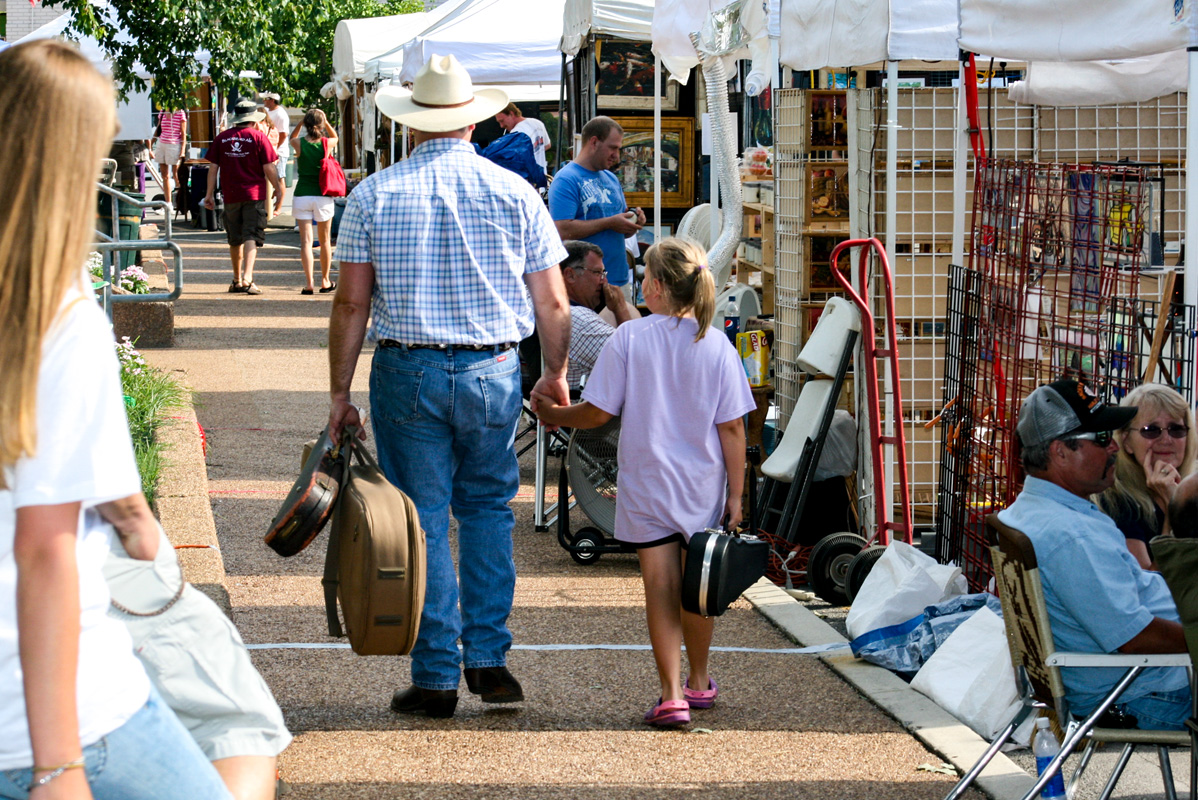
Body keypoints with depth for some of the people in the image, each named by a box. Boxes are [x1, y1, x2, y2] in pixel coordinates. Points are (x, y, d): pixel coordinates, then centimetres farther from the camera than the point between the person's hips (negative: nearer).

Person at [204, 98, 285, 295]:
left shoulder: (221, 138, 5)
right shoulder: (258, 137, -4)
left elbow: (213, 168, 6)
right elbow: (269, 168, -6)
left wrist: (210, 194, 11)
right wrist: (279, 190, 3)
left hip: (231, 196, 3)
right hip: (254, 195, -3)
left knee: (235, 240, 15)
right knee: (251, 236, -7)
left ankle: (237, 280, 25)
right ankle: (247, 277, -24)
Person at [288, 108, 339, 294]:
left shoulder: (299, 143, -5)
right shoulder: (327, 143, -4)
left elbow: (292, 136, 20)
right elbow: (335, 137, 21)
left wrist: (302, 123, 11)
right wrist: (325, 121, 15)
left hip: (302, 195, -1)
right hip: (323, 196, 1)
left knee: (305, 241, -3)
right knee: (325, 241, 14)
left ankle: (309, 284, -11)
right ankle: (325, 281, 23)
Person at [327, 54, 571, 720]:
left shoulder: (374, 195, 0)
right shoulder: (515, 192, 2)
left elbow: (351, 303, -2)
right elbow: (553, 303, 3)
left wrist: (341, 392, 4)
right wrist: (557, 373, 18)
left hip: (408, 372, -1)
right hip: (494, 370, 1)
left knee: (423, 522, 5)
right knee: (488, 509, 16)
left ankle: (437, 677, 8)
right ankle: (488, 657, 10)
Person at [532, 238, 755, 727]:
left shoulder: (628, 339, -10)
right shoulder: (716, 347, -6)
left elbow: (597, 412, -7)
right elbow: (732, 429, -4)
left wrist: (553, 415, 12)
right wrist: (735, 494, 3)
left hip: (646, 487, -2)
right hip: (703, 488, 2)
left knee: (660, 590, 1)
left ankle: (672, 695, -6)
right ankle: (699, 682, 33)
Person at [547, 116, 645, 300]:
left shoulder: (611, 179, 19)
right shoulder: (566, 180, -8)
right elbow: (562, 230, -19)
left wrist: (633, 222, 1)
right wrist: (609, 223, -16)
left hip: (621, 280, 8)